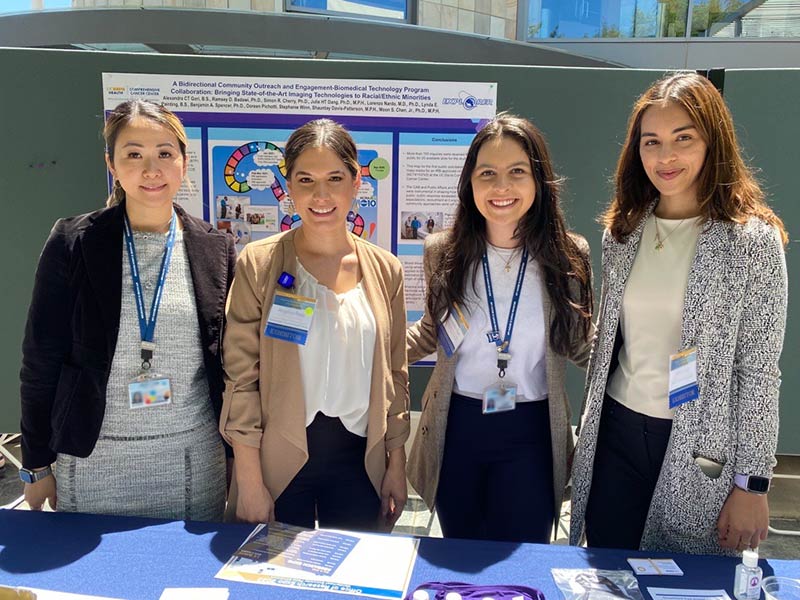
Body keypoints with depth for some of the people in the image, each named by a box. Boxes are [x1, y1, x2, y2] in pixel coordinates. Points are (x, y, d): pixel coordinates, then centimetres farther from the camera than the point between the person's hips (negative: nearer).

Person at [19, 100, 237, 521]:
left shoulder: (215, 249, -1)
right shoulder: (73, 244, -5)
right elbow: (40, 358, 0)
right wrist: (36, 464, 2)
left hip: (192, 457, 1)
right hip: (92, 459, -1)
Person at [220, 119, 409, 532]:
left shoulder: (384, 269, 1)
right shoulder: (258, 264, -8)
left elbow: (395, 375, 6)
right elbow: (240, 377, -8)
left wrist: (397, 466, 6)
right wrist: (249, 481, -9)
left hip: (360, 457, 3)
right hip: (278, 460, -2)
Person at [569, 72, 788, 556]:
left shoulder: (754, 239, -11)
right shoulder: (623, 231, 3)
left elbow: (761, 372, -10)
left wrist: (751, 484, -8)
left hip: (699, 447, -4)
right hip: (617, 431, 4)